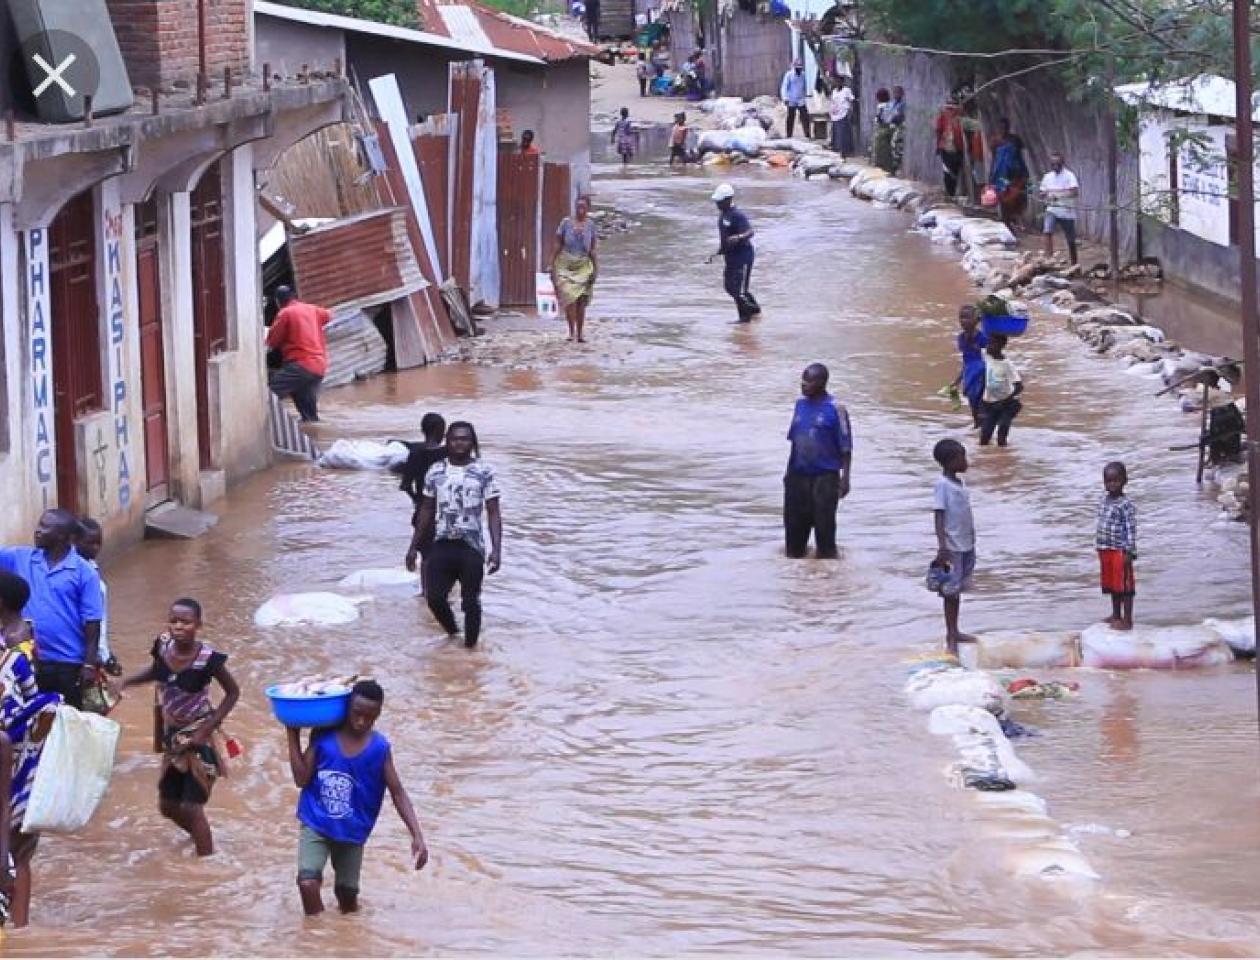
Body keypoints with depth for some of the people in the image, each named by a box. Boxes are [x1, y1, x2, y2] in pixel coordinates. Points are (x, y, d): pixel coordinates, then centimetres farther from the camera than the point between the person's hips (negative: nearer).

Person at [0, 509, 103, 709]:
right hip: (28, 660, 3)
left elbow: (92, 621, -8)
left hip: (67, 663, -3)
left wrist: (90, 663, -11)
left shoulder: (84, 572, -8)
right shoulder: (21, 558, 2)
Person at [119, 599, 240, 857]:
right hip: (174, 738, 7)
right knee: (168, 806, 18)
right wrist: (125, 683, -3)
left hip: (200, 739, -7)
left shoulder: (207, 659, -26)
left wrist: (207, 729, -18)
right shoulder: (163, 647, -11)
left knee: (191, 809, -8)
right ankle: (202, 839, 45)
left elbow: (233, 692, -13)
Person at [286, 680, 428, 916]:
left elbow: (398, 793, -5)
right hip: (316, 825, -1)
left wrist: (417, 836, -12)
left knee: (347, 894, 12)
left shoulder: (379, 748, -9)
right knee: (307, 883, -21)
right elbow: (302, 779, -7)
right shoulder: (323, 736, -8)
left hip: (352, 832, 1)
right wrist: (293, 736, -11)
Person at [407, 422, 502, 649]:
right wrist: (414, 546, 13)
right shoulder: (436, 472, 7)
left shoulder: (484, 472, -2)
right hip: (442, 545, 3)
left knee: (470, 602, 1)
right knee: (434, 597, -2)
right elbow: (426, 511, 15)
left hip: (471, 547, -3)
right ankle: (452, 632, 25)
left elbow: (493, 513, -4)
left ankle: (470, 645, 14)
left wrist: (496, 549, -14)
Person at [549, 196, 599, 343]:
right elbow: (557, 247, 3)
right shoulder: (566, 223, 0)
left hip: (583, 267, 1)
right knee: (569, 298, -14)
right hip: (565, 266, -1)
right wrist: (553, 267, 0)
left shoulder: (590, 226, 4)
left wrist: (596, 270, 0)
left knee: (581, 302, -2)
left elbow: (594, 251, 6)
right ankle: (571, 331, -7)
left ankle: (580, 334, 7)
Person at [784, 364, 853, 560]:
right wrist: (790, 471, 17)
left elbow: (845, 447, -9)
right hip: (798, 475, 6)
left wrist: (845, 478, -13)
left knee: (824, 525, 0)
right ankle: (794, 556, 29)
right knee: (794, 523, 13)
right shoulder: (801, 404, 7)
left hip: (824, 477, -6)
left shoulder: (835, 408, -11)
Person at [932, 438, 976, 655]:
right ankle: (951, 637, 3)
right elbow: (939, 516, -18)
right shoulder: (942, 485, -15)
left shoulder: (959, 482, 10)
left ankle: (955, 632, 23)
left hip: (966, 545, 8)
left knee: (959, 589, 14)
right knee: (951, 590, -2)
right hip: (952, 546, -8)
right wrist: (942, 547, -24)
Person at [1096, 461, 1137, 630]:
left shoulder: (1125, 505, -14)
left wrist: (1129, 552, -18)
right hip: (1105, 550, 8)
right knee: (1112, 584, 18)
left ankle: (1127, 620, 2)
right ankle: (1116, 615, 31)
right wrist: (1099, 546, 17)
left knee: (1124, 585, -2)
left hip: (1120, 551, -8)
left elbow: (1131, 529, -15)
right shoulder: (1103, 501, 9)